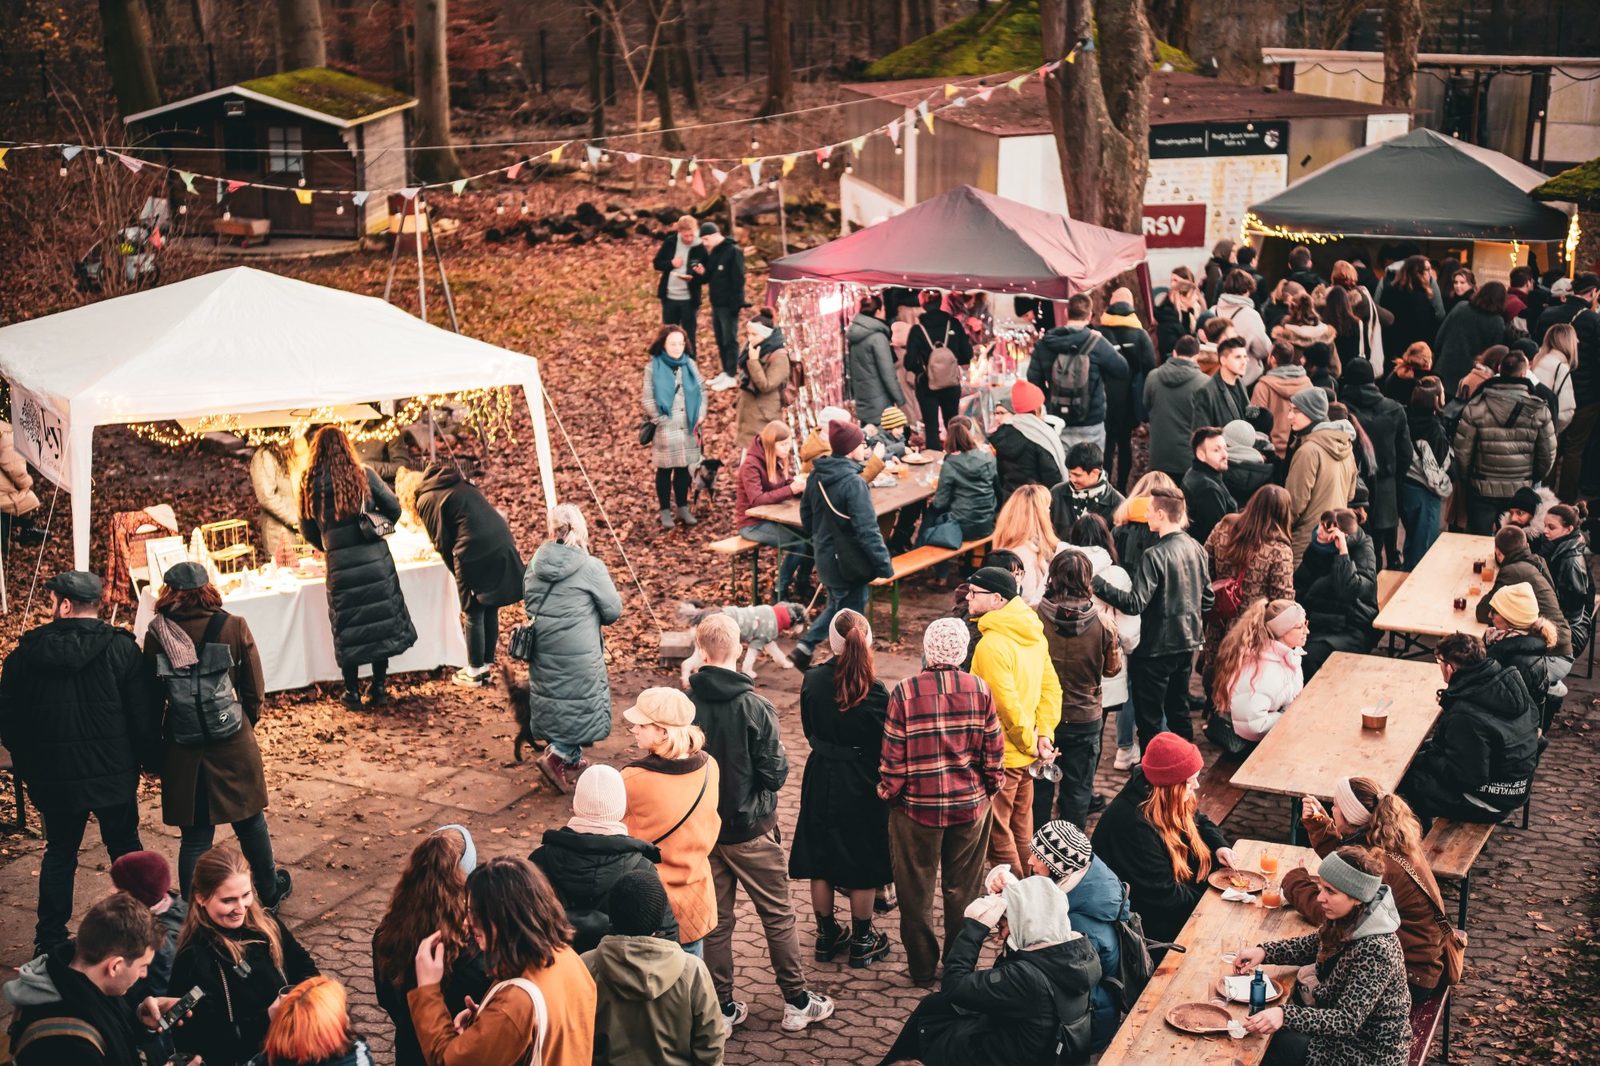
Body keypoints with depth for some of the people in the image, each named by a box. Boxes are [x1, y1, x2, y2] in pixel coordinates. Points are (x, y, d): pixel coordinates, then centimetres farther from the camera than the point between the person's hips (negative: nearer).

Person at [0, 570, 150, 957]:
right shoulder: (120, 648, -9)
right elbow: (143, 718, -10)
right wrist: (136, 762, 5)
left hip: (54, 776, 1)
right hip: (114, 773, -1)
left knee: (59, 852, 16)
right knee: (125, 848, 14)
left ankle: (49, 940, 19)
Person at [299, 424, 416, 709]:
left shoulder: (310, 484, 0)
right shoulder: (364, 475, -3)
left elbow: (307, 530, 8)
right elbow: (393, 508, 2)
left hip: (339, 565, 0)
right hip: (375, 558, 0)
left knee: (347, 628, 11)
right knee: (380, 620, 12)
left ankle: (352, 693, 17)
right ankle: (379, 688, 17)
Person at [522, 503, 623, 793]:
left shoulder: (536, 563, -1)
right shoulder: (590, 567, -16)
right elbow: (613, 611, -7)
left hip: (542, 651, 6)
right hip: (578, 656, -6)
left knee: (554, 700, 21)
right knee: (583, 704, 10)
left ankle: (571, 759, 33)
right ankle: (557, 756, -1)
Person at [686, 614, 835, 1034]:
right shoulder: (755, 708, -20)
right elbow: (774, 774, -15)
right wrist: (781, 757, 5)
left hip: (702, 828, 3)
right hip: (750, 830, -3)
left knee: (715, 921, 14)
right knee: (778, 915, 13)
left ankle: (723, 1008, 22)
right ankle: (797, 1002, 21)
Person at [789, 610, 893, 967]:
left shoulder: (812, 681, -11)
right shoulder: (874, 692, -20)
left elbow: (809, 730, 3)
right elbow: (884, 747, -12)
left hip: (821, 780, 3)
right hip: (862, 786, -3)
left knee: (821, 860, 16)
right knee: (863, 865, 12)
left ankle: (827, 936, 29)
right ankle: (862, 940, 24)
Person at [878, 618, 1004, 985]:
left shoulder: (905, 692, -14)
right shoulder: (980, 690, -8)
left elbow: (893, 755, -10)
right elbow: (993, 749, -1)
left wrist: (888, 791, 4)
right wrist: (992, 786, 14)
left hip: (917, 804, -2)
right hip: (970, 804, 2)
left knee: (916, 889, 13)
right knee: (962, 887, 15)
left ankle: (922, 966, 22)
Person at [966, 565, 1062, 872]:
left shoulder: (992, 644, -24)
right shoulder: (1032, 633, 3)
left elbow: (1007, 704, -24)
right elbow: (1052, 687, 6)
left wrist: (1031, 743, -12)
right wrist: (1044, 735, 2)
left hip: (1001, 756, -9)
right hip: (1025, 755, 9)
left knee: (997, 834, 4)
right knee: (1020, 827, 22)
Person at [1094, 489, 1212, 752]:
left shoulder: (1154, 555, -22)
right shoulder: (1196, 549, 1)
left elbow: (1136, 603, -27)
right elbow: (1207, 599, 10)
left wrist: (1098, 584, -28)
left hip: (1156, 646, -8)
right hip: (1187, 642, 8)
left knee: (1149, 718, 4)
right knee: (1179, 710, 21)